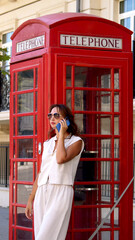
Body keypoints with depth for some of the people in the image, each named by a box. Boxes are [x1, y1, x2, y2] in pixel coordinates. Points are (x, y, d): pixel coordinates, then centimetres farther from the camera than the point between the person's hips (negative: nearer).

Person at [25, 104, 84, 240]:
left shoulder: (76, 141, 3)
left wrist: (62, 135, -5)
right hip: (41, 193, 6)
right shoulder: (48, 143, 20)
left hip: (61, 192, -6)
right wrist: (31, 199, 17)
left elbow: (61, 158, -18)